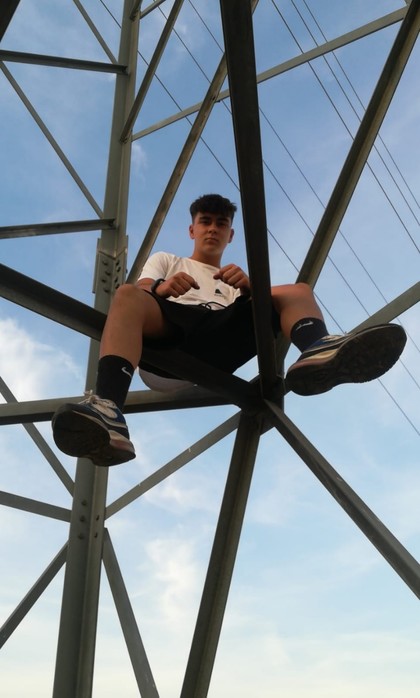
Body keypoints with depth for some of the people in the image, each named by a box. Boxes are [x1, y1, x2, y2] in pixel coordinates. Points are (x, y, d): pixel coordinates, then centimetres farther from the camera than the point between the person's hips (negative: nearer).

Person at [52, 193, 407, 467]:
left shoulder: (238, 277, 41)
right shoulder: (165, 259, 37)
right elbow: (141, 295, 14)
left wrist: (249, 288, -8)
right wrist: (163, 288, -12)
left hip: (221, 341, 2)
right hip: (168, 334, -1)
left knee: (297, 292, -12)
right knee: (127, 294, -31)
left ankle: (318, 349, -51)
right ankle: (108, 408, -58)